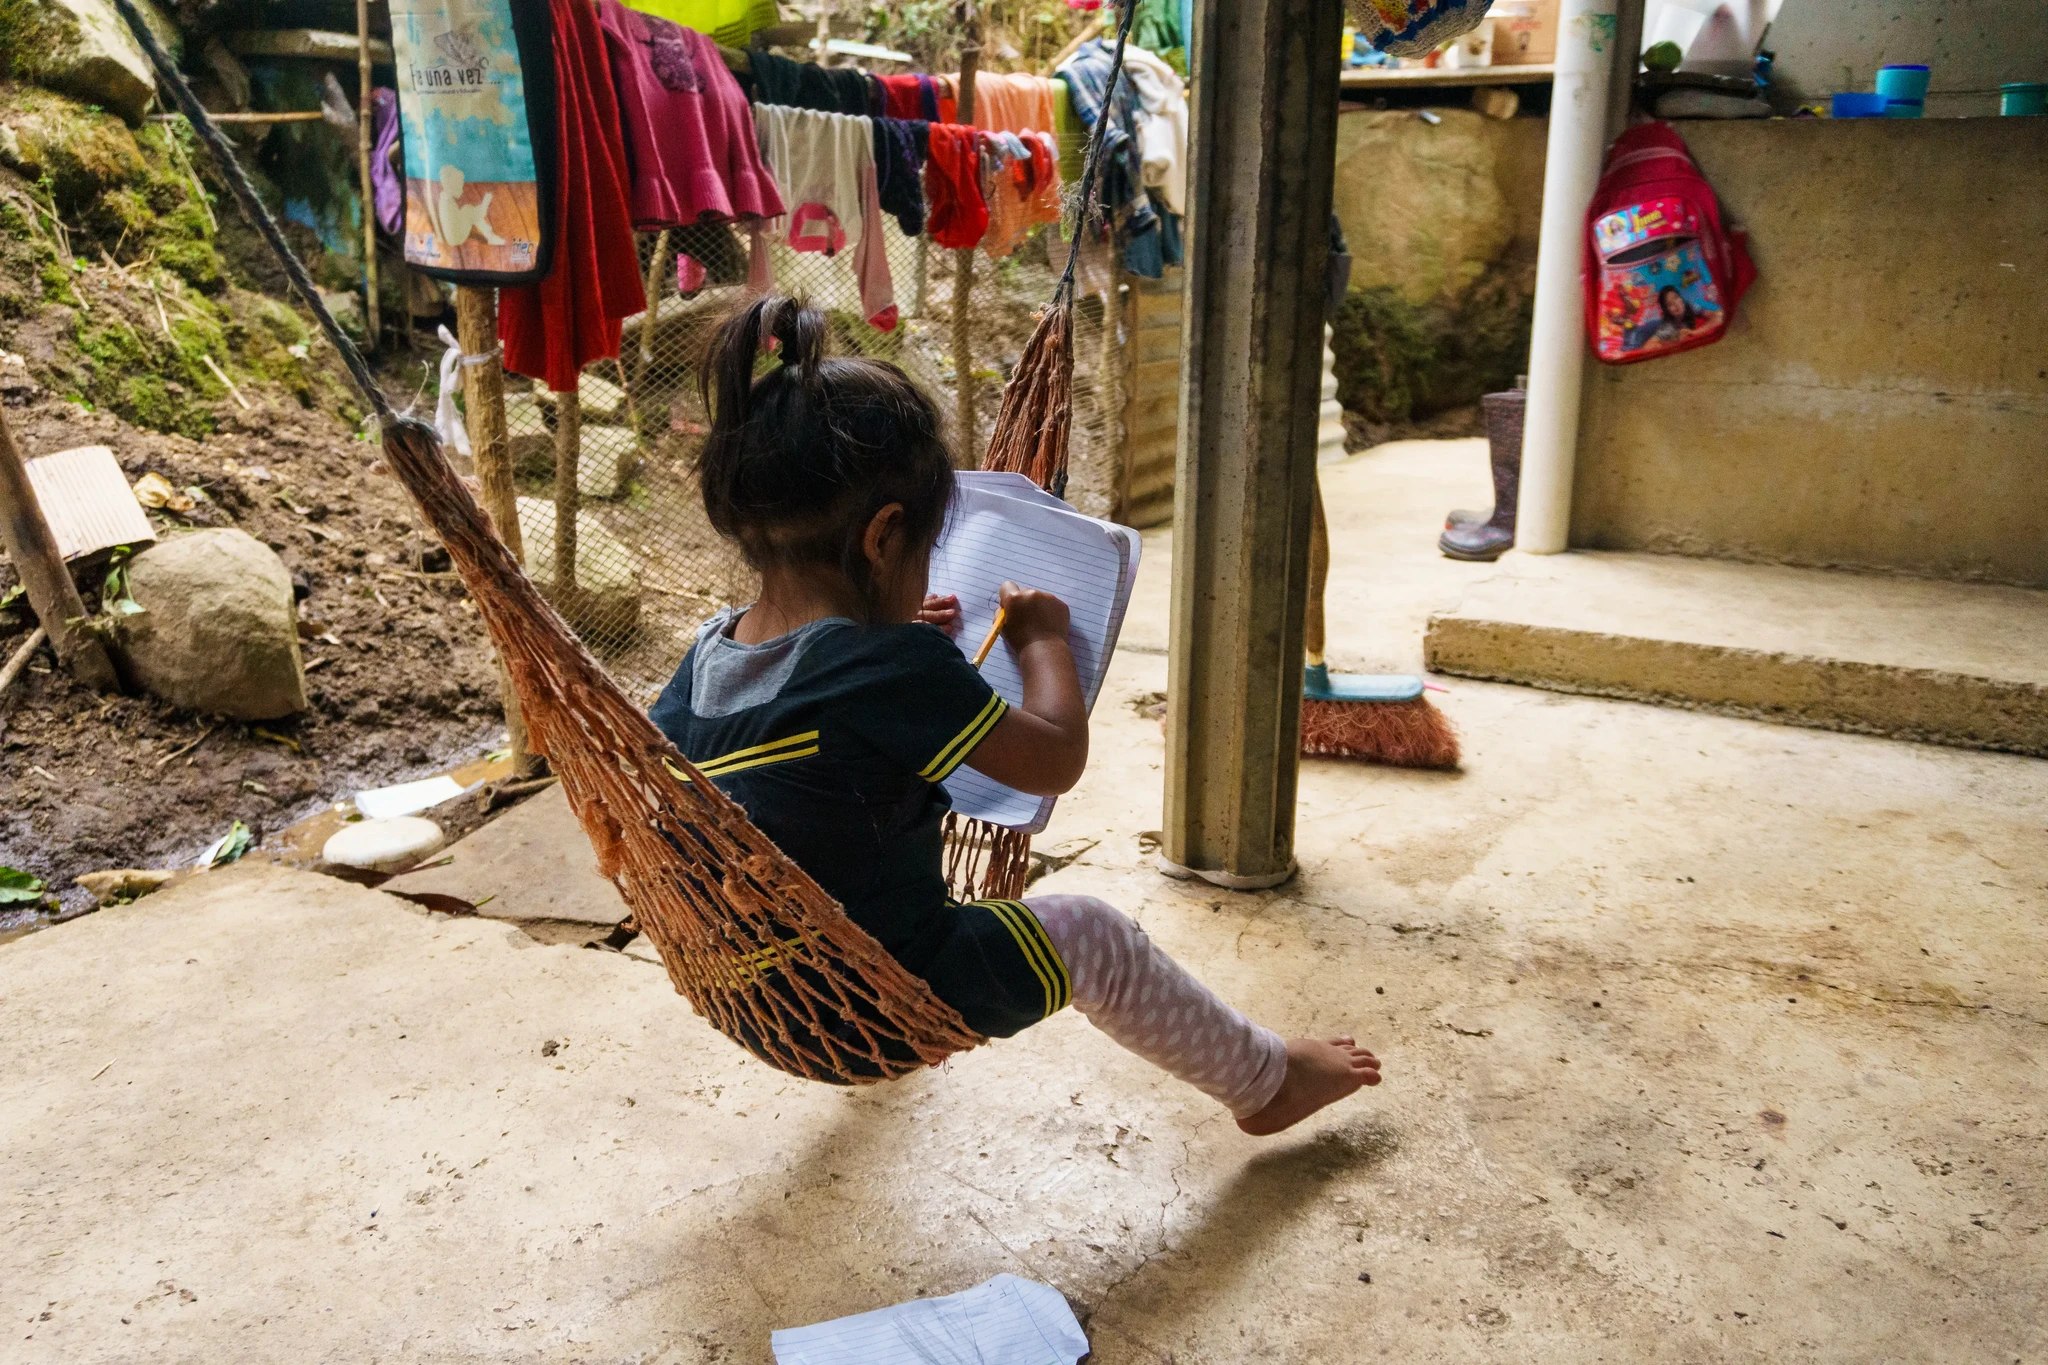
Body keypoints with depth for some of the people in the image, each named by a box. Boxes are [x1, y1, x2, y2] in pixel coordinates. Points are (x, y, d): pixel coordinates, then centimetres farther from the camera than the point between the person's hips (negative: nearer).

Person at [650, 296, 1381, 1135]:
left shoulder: (710, 649, -6)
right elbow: (1055, 760, -18)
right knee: (1090, 936, 8)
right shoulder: (894, 670, -28)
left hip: (754, 999, 8)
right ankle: (1262, 1079, 28)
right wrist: (1044, 641, 0)